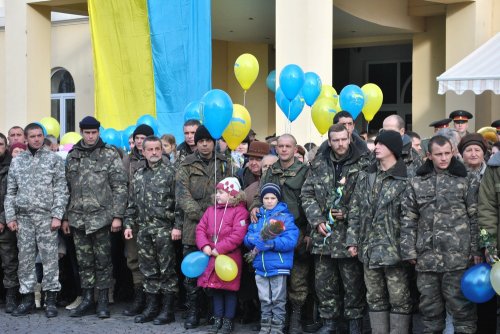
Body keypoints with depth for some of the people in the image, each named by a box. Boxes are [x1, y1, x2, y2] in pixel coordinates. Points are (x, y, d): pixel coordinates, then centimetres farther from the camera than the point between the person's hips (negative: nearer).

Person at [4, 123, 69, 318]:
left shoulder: (54, 159, 3)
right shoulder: (17, 161, 12)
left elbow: (61, 190, -1)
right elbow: (10, 192, 13)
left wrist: (57, 215, -10)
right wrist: (10, 217, 4)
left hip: (46, 217, -3)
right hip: (23, 217, 3)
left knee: (50, 258, -3)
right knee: (25, 259, 5)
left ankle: (51, 300, 3)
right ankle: (27, 299, 13)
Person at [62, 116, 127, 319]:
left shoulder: (110, 155, -1)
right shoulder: (72, 156, 12)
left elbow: (120, 187, -5)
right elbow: (67, 189, 14)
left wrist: (117, 216, -10)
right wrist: (65, 217, 10)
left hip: (101, 217, -4)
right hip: (78, 218, 4)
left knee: (103, 261, 1)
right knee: (84, 262, 9)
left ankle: (103, 302, 9)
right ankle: (87, 300, 17)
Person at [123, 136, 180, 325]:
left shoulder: (170, 172, -2)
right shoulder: (138, 175, 15)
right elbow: (132, 204, 18)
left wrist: (177, 226, -13)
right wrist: (128, 224, 10)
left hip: (163, 228, -5)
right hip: (143, 229, 5)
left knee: (166, 269, -1)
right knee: (148, 270, 10)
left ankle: (168, 310, 5)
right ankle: (152, 307, 18)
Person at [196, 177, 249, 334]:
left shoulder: (239, 211, -9)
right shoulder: (211, 210, 11)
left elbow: (238, 235, -18)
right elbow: (201, 228, 7)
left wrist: (219, 249, -20)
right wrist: (204, 245, -11)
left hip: (229, 257, -6)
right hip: (211, 257, 6)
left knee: (229, 290, 4)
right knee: (215, 289, 12)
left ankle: (228, 321, 14)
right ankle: (217, 320, 22)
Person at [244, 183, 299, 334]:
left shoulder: (285, 217, -5)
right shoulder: (257, 217, 11)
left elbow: (290, 240, -15)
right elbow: (247, 238, 8)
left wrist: (271, 243, -23)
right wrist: (255, 239, -15)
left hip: (278, 266, -5)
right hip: (260, 266, 5)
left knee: (278, 300, 4)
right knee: (264, 300, 14)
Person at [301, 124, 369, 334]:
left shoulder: (363, 164, -4)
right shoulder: (319, 165, 8)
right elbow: (307, 195, 8)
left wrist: (348, 214, -13)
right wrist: (317, 219, -4)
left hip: (349, 235, -4)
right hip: (323, 234, 4)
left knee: (353, 284, 3)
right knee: (324, 283, 11)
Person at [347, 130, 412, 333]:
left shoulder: (405, 179, -7)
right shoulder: (365, 176, 11)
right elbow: (355, 211, 12)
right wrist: (353, 240, 5)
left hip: (393, 248, -6)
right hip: (369, 248, 6)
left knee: (399, 299, -1)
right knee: (375, 298, 11)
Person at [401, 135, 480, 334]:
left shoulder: (467, 181, 4)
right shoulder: (417, 183, 9)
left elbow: (476, 218, 2)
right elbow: (408, 220, 8)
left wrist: (477, 250, -3)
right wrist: (409, 251, 1)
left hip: (458, 256, -2)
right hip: (426, 257, 3)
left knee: (461, 306, 0)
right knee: (429, 308, 11)